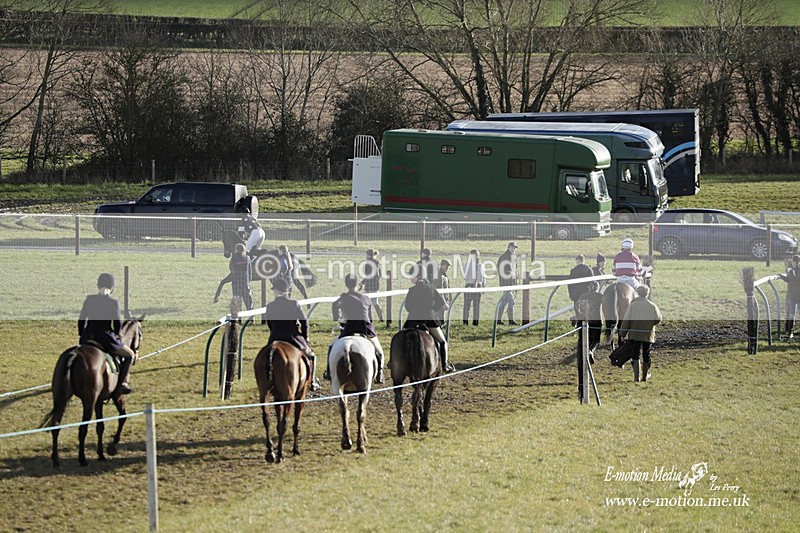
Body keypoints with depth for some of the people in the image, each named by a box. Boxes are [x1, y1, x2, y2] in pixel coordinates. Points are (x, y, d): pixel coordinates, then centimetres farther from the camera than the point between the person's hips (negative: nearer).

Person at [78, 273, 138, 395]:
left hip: (88, 339, 4)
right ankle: (122, 383, 2)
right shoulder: (113, 303, -8)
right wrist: (115, 336, 14)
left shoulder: (89, 300, 3)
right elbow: (118, 323, -6)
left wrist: (81, 336, 19)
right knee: (130, 355, 14)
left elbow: (81, 320, 6)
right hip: (105, 338, -4)